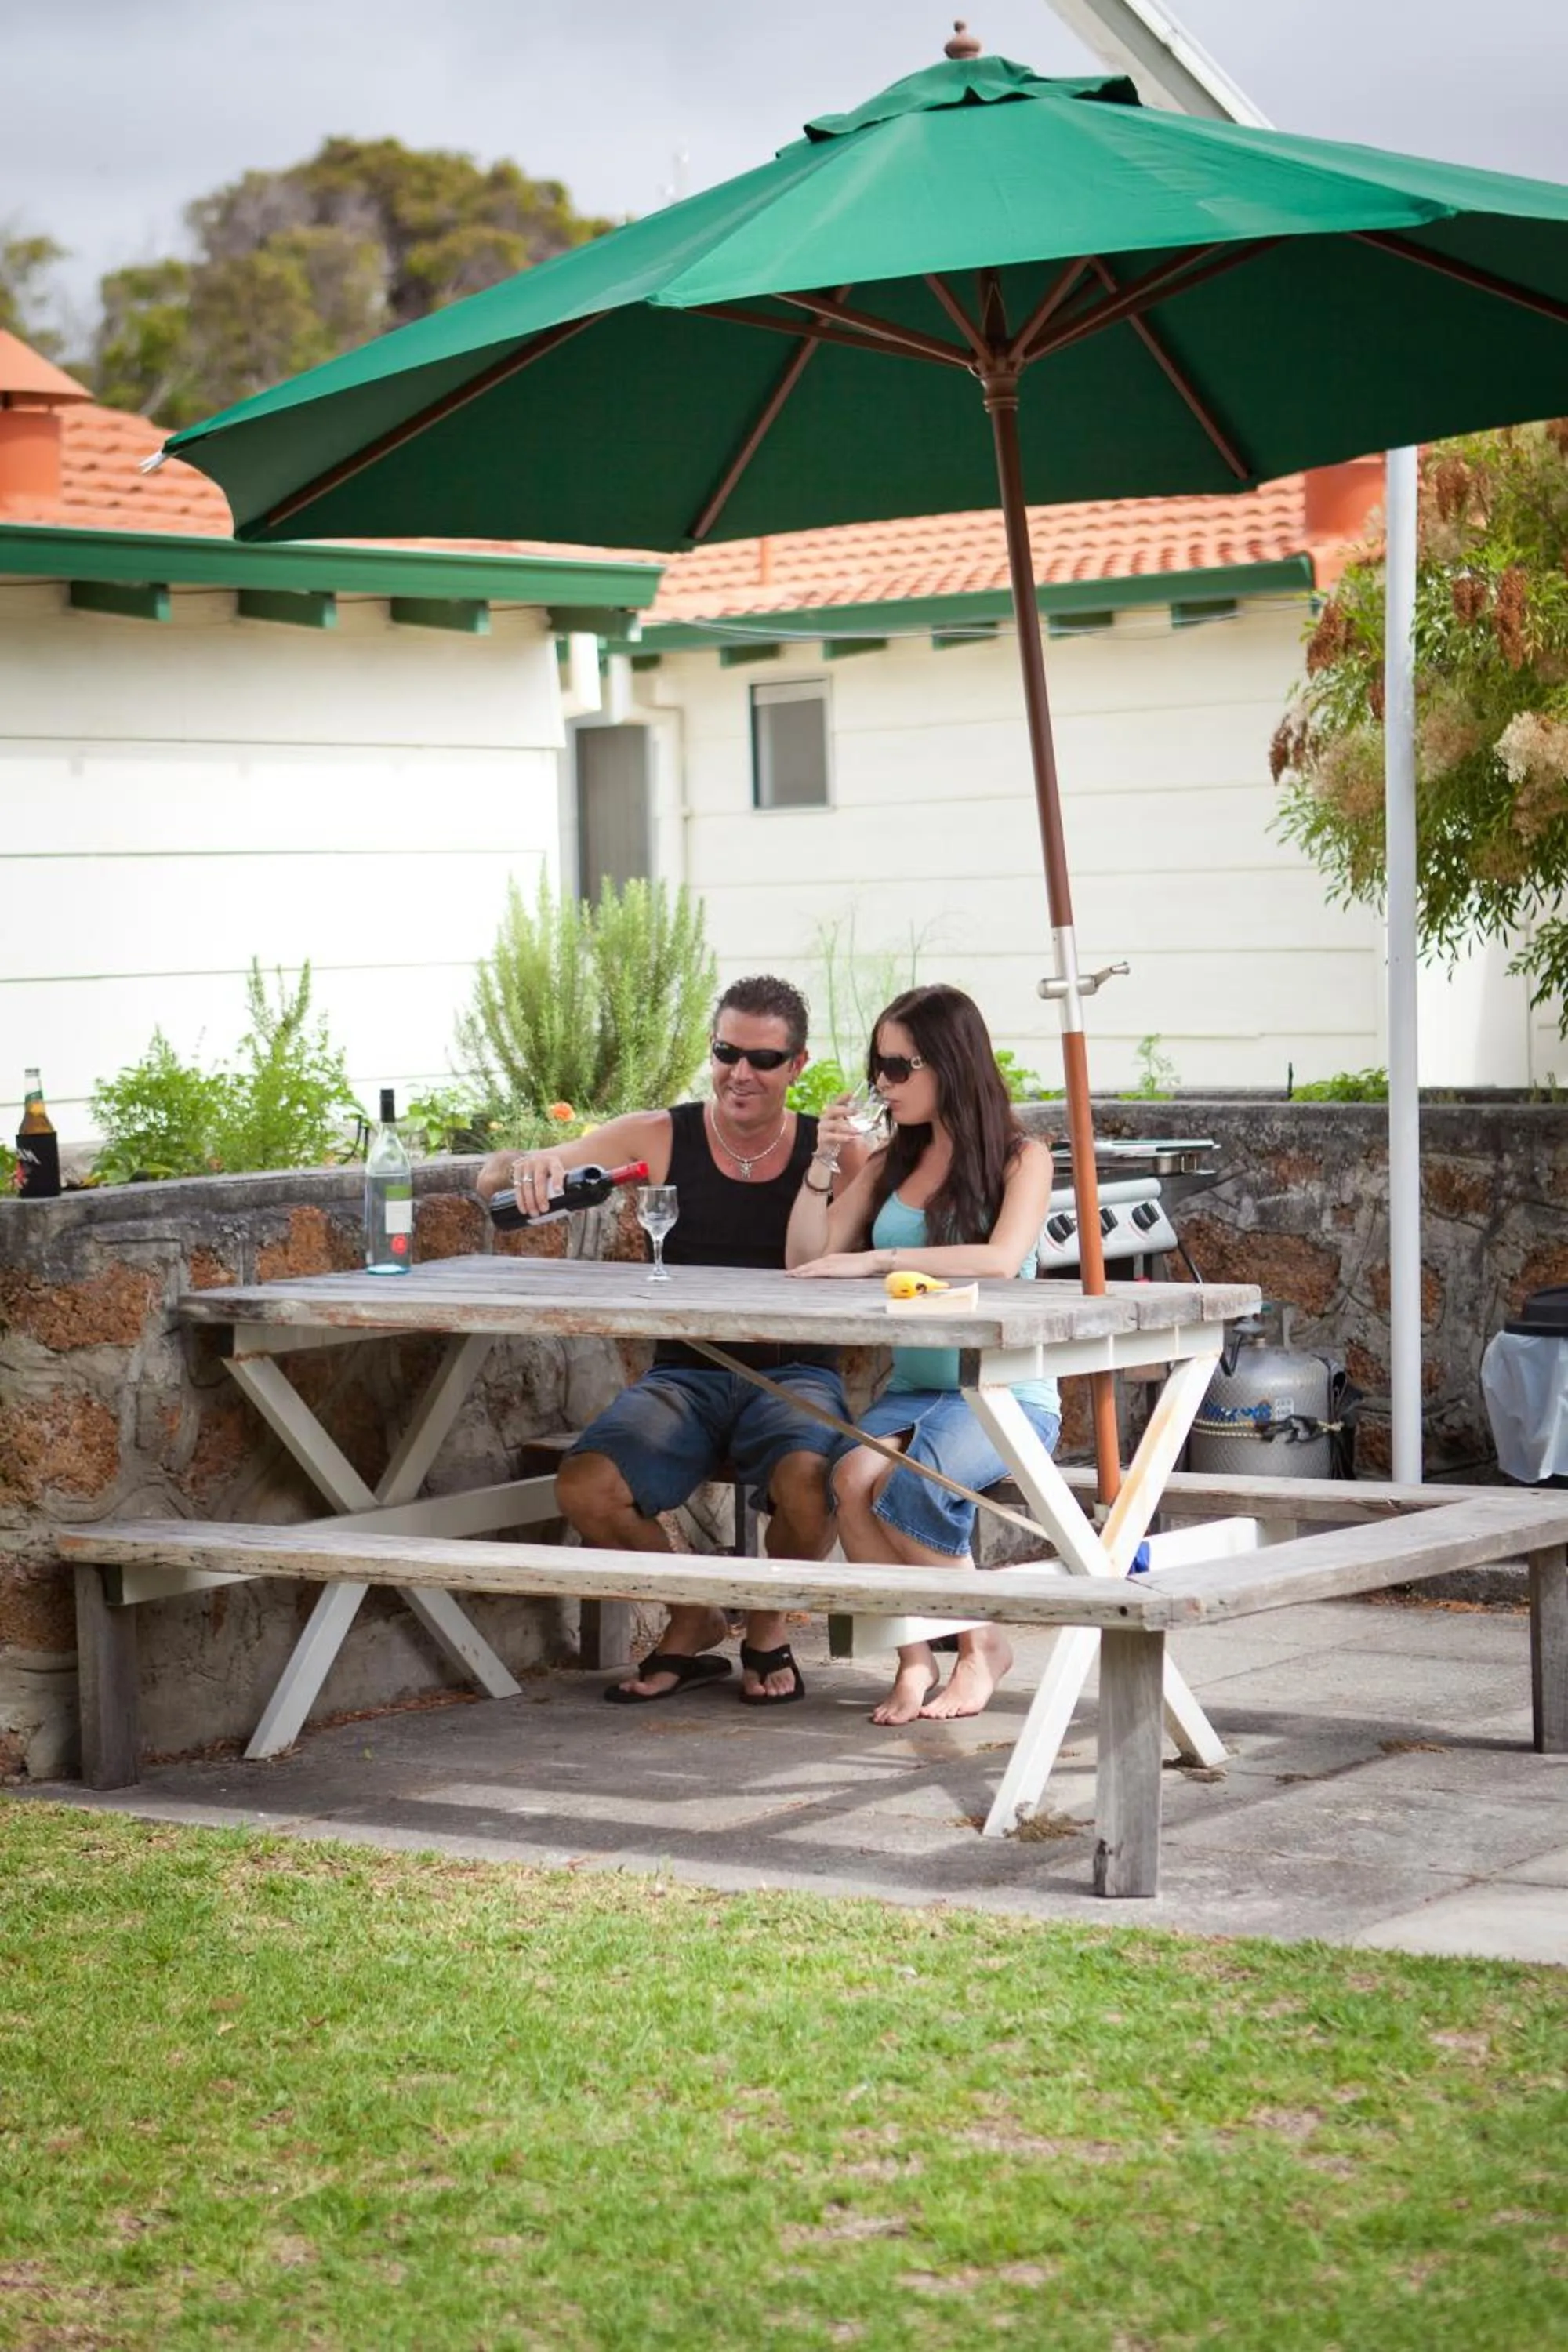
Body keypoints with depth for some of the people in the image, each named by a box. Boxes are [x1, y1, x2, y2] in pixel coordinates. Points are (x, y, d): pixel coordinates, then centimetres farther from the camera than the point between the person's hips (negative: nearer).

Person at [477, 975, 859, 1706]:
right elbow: (494, 1180, 0)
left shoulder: (831, 1150, 3)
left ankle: (768, 1629, 0)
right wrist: (522, 1168, -24)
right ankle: (692, 1623, 6)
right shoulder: (659, 1138, 3)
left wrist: (826, 1168, -20)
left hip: (794, 1372, -1)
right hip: (685, 1375, 2)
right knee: (584, 1487, -26)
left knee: (807, 1477, -35)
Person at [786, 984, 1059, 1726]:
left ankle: (981, 1644, -8)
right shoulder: (892, 1164, 15)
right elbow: (807, 1262, 13)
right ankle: (915, 1659, -17)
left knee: (908, 1488, -32)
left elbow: (1001, 1259, -20)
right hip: (912, 1387, 5)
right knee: (853, 1476, -29)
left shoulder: (1021, 1159, -1)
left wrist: (876, 1259, -23)